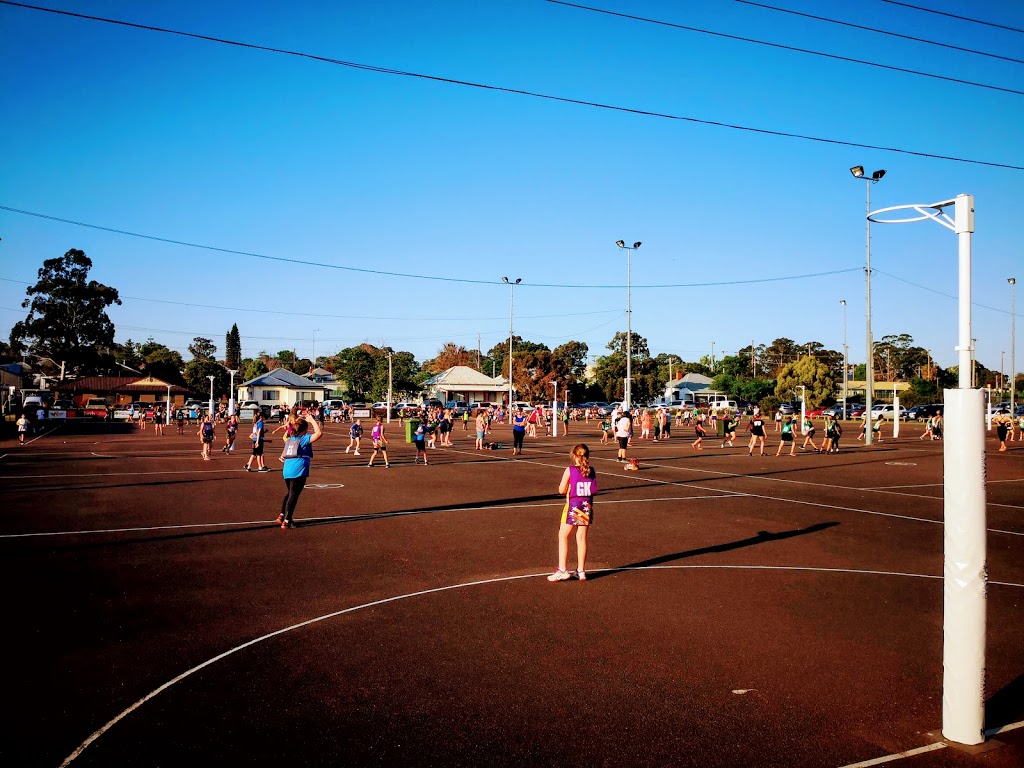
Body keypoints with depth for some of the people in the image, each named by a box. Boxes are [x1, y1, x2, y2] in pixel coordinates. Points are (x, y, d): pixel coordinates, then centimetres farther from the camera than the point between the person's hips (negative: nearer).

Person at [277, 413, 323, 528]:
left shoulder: (289, 439, 15)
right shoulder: (304, 439, -6)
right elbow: (319, 433, -19)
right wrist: (312, 420, -11)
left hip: (286, 471, 7)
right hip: (298, 471, -7)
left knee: (290, 493, 25)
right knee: (293, 496, -1)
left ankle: (282, 515, 22)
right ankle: (286, 521, 0)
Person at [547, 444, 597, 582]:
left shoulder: (570, 470, -10)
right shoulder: (592, 471, 1)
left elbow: (561, 490, -7)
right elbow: (594, 490, 4)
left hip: (573, 506, -4)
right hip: (587, 507, 4)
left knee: (563, 536, 6)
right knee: (582, 538, 11)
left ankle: (562, 570, 1)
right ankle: (581, 571, 16)